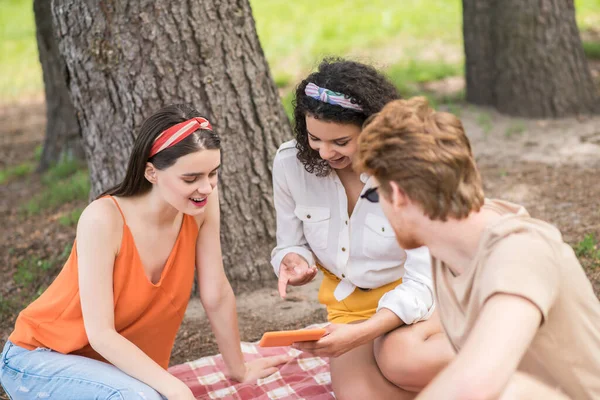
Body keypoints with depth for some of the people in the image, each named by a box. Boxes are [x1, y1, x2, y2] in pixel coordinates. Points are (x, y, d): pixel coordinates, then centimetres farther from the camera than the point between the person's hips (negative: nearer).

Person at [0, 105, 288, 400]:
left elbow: (217, 295, -6)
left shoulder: (200, 203, -16)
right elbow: (100, 334, -26)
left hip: (113, 363, 6)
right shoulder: (103, 219, -28)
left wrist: (239, 370, 3)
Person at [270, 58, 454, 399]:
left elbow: (421, 284, -21)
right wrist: (295, 261, -22)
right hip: (350, 304, 4)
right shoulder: (290, 164, -13)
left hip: (415, 299, -3)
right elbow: (291, 245, 4)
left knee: (401, 360, -37)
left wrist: (360, 333, -37)